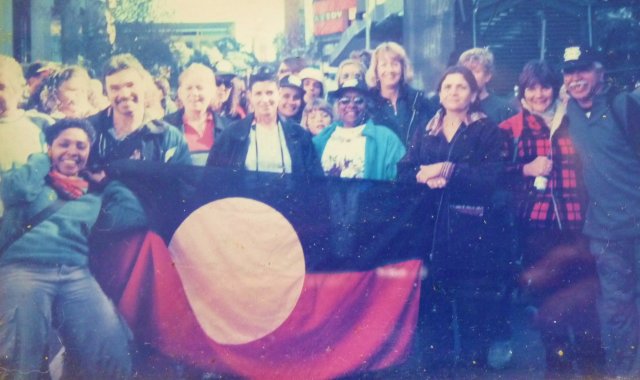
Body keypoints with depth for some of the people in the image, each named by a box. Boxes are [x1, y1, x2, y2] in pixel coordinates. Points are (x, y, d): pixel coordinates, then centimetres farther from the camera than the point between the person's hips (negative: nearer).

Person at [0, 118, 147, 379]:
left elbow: (135, 216, 14)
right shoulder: (33, 180, 21)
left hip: (76, 274, 2)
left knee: (114, 352, -25)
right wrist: (42, 160, 15)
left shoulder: (94, 196, 27)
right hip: (23, 268, -2)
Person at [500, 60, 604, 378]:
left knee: (584, 295, -2)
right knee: (547, 298, 6)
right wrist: (527, 169, -11)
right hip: (535, 223, -1)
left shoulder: (570, 123, 11)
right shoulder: (510, 128, 5)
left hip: (574, 222, 1)